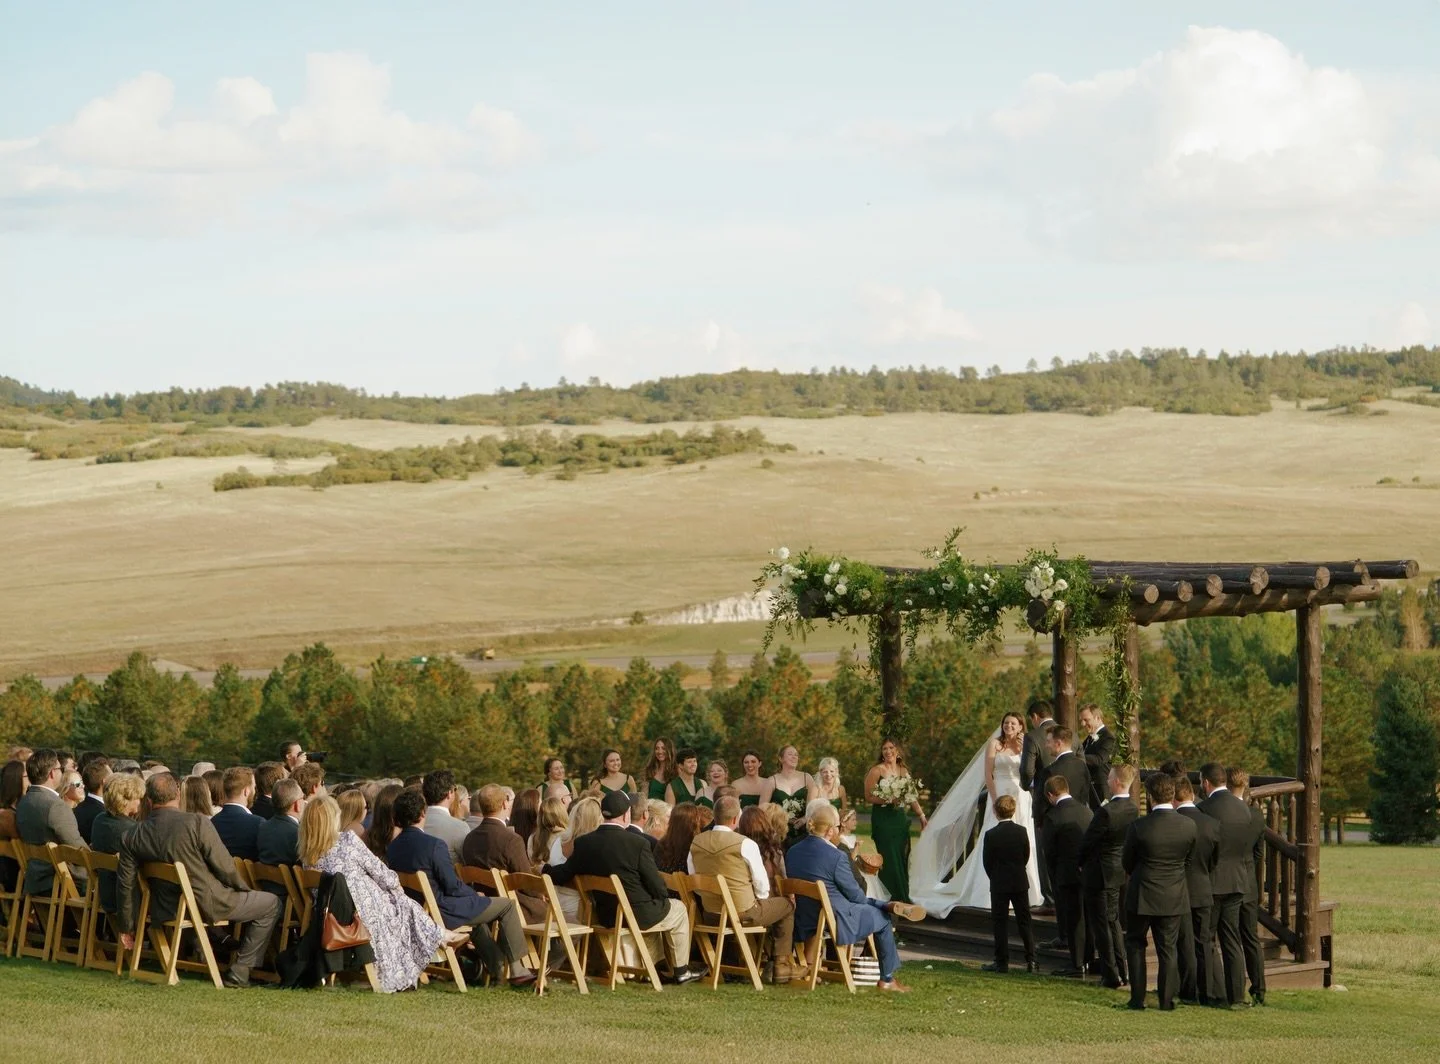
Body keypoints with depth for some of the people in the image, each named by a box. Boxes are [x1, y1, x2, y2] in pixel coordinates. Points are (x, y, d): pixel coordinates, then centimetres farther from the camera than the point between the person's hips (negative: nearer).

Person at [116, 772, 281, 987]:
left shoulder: (133, 837, -5)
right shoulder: (197, 823, -19)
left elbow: (125, 885, 1)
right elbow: (225, 868, -16)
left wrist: (127, 927, 14)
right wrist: (244, 888, 5)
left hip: (164, 911, 6)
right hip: (207, 905, -6)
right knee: (271, 903, 11)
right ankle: (239, 973, 8)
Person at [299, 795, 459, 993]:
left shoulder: (308, 857, -2)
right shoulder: (347, 839, -17)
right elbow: (378, 870, -9)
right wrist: (395, 884, 13)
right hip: (367, 910, -6)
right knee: (405, 907, 22)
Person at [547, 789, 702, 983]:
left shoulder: (583, 843, -8)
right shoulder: (637, 844, -21)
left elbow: (563, 875, 1)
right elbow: (657, 888, -16)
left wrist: (543, 870, 21)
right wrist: (663, 897, 7)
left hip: (605, 916, 6)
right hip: (639, 915, -6)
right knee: (678, 909, 24)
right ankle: (680, 971, 30)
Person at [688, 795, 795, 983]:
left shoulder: (696, 843, -1)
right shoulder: (746, 844, -17)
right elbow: (762, 885, -10)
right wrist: (758, 900, 11)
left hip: (709, 913, 6)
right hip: (744, 913, -6)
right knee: (787, 905, 19)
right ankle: (781, 966, 18)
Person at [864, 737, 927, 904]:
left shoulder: (904, 771, 12)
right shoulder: (876, 770, -4)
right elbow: (869, 796, -9)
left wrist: (922, 815, 12)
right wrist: (888, 800, -21)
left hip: (901, 819, 5)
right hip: (882, 820, -5)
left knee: (902, 860, 5)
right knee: (890, 861, -8)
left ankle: (903, 899, 12)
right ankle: (893, 900, -2)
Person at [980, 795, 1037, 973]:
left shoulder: (991, 835, -13)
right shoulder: (1022, 832, -4)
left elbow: (987, 861, -7)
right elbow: (1026, 856, 4)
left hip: (999, 884, -3)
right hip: (1020, 883, 3)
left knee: (1000, 923, 3)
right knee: (1024, 921, 9)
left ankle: (1002, 962, 2)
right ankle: (1031, 960, 5)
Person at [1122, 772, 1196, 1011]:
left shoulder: (1139, 827, -18)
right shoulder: (1188, 827, -9)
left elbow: (1127, 862, -4)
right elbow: (1188, 859, 6)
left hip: (1141, 896, -2)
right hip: (1173, 898, 2)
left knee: (1135, 946, 13)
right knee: (1167, 949, 11)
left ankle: (1137, 998, 11)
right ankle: (1166, 1000, 12)